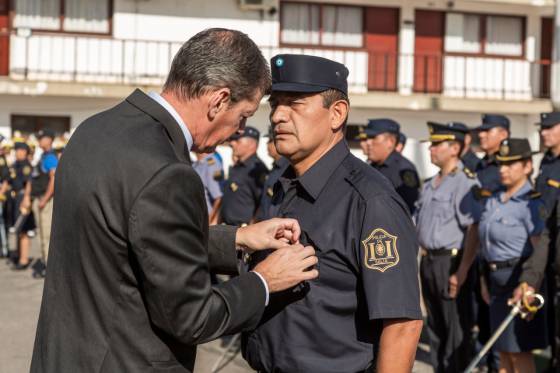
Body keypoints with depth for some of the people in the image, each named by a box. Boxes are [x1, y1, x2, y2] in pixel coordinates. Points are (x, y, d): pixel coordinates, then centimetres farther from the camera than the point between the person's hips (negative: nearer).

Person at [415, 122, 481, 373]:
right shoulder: (430, 185, 14)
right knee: (435, 326, 17)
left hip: (451, 262, -8)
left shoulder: (465, 182, -14)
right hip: (428, 261, 9)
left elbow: (474, 231, -19)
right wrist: (424, 263, 14)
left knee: (455, 329, 1)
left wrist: (461, 272, -22)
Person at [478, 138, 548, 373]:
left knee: (519, 350, -1)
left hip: (519, 279, -8)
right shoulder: (493, 201, 10)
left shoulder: (532, 203, -13)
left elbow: (541, 251, -16)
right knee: (503, 349, 13)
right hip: (497, 279, 8)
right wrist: (485, 282, 15)